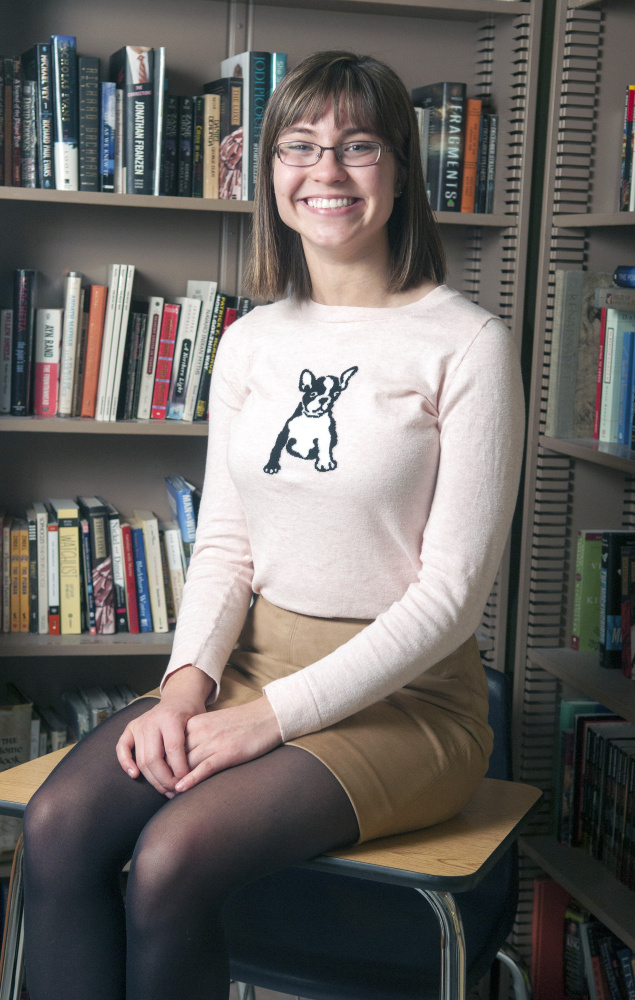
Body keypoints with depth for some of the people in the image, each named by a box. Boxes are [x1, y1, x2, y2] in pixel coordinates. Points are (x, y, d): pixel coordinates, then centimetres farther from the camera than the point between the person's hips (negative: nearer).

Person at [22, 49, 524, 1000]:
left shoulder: (466, 344, -9)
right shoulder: (251, 341, 9)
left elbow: (452, 591, -12)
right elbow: (223, 543, 10)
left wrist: (275, 716, -17)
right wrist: (190, 678, -10)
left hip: (405, 693, -5)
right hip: (254, 660, 5)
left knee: (173, 859, -27)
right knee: (57, 825, -19)